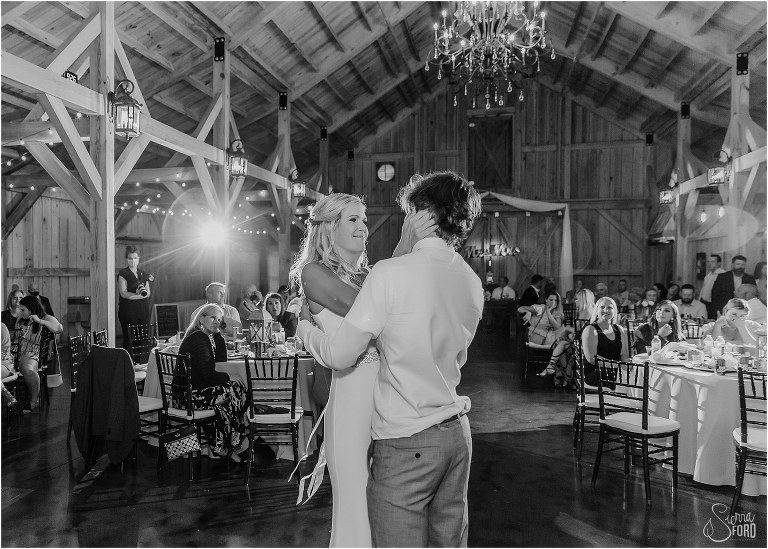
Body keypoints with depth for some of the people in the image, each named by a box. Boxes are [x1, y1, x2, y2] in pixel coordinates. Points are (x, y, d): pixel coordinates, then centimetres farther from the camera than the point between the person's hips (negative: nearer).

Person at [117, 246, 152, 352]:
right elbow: (124, 294, -8)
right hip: (128, 310, -4)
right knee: (129, 340, -6)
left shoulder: (144, 274, 15)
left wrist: (144, 291, -12)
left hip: (143, 310, 4)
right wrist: (141, 295, -5)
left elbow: (148, 293, 8)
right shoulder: (123, 274, 1)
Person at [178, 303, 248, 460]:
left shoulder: (208, 337, 14)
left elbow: (221, 361, 12)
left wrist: (217, 334, 5)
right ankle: (232, 446, 6)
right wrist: (230, 377, -6)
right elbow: (207, 374, -21)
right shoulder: (198, 337, -16)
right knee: (237, 389, -7)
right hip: (190, 394, -10)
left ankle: (217, 448, 11)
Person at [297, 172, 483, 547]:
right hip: (456, 433, 7)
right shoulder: (472, 281, 4)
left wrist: (303, 325, 7)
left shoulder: (390, 273, -17)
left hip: (405, 444, -7)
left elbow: (340, 356, -12)